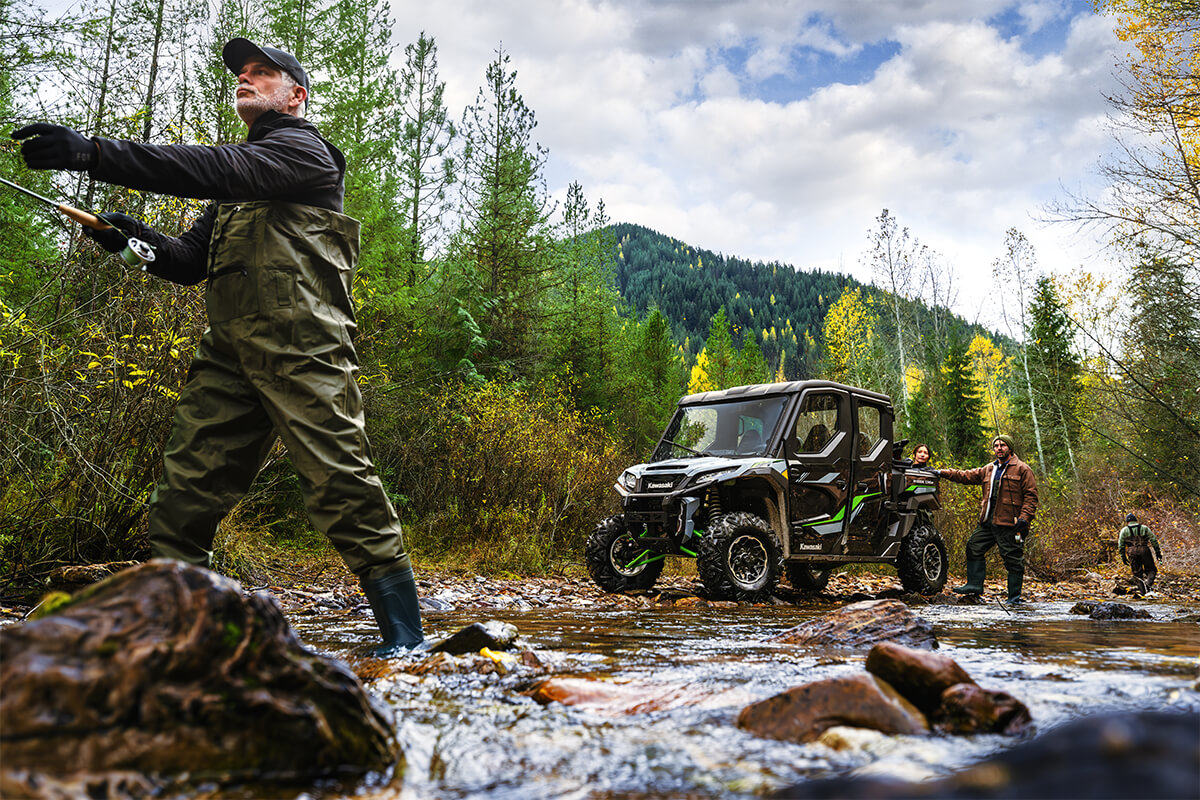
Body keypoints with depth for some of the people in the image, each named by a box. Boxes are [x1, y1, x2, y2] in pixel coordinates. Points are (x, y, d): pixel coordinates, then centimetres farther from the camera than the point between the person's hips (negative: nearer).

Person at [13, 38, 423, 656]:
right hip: (229, 347, 8)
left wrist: (93, 153, -22)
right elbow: (193, 259, 24)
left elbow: (221, 170, -16)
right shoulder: (239, 177, 30)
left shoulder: (302, 148, 3)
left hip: (299, 344, -8)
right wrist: (142, 241, 2)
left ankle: (404, 634, -5)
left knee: (338, 478, -11)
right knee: (186, 482, 2)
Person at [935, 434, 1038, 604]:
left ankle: (1014, 597, 6)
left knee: (1013, 558, -2)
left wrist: (1024, 518, -16)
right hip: (988, 521, 7)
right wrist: (941, 473, 13)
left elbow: (1031, 496, -6)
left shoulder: (1022, 469, -2)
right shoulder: (988, 469, 19)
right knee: (974, 547, 8)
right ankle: (975, 585, 15)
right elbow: (966, 476, 20)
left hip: (1009, 523, -7)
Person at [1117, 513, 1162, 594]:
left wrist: (1123, 557, 13)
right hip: (1144, 550, 0)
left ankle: (1143, 591, -3)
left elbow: (1121, 545, 9)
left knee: (1137, 573, 7)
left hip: (1132, 552, 0)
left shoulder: (1124, 530, 14)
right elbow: (1153, 540, 9)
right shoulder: (1144, 528, 16)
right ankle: (1148, 583, -17)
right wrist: (1158, 552, 11)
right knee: (1151, 569, 10)